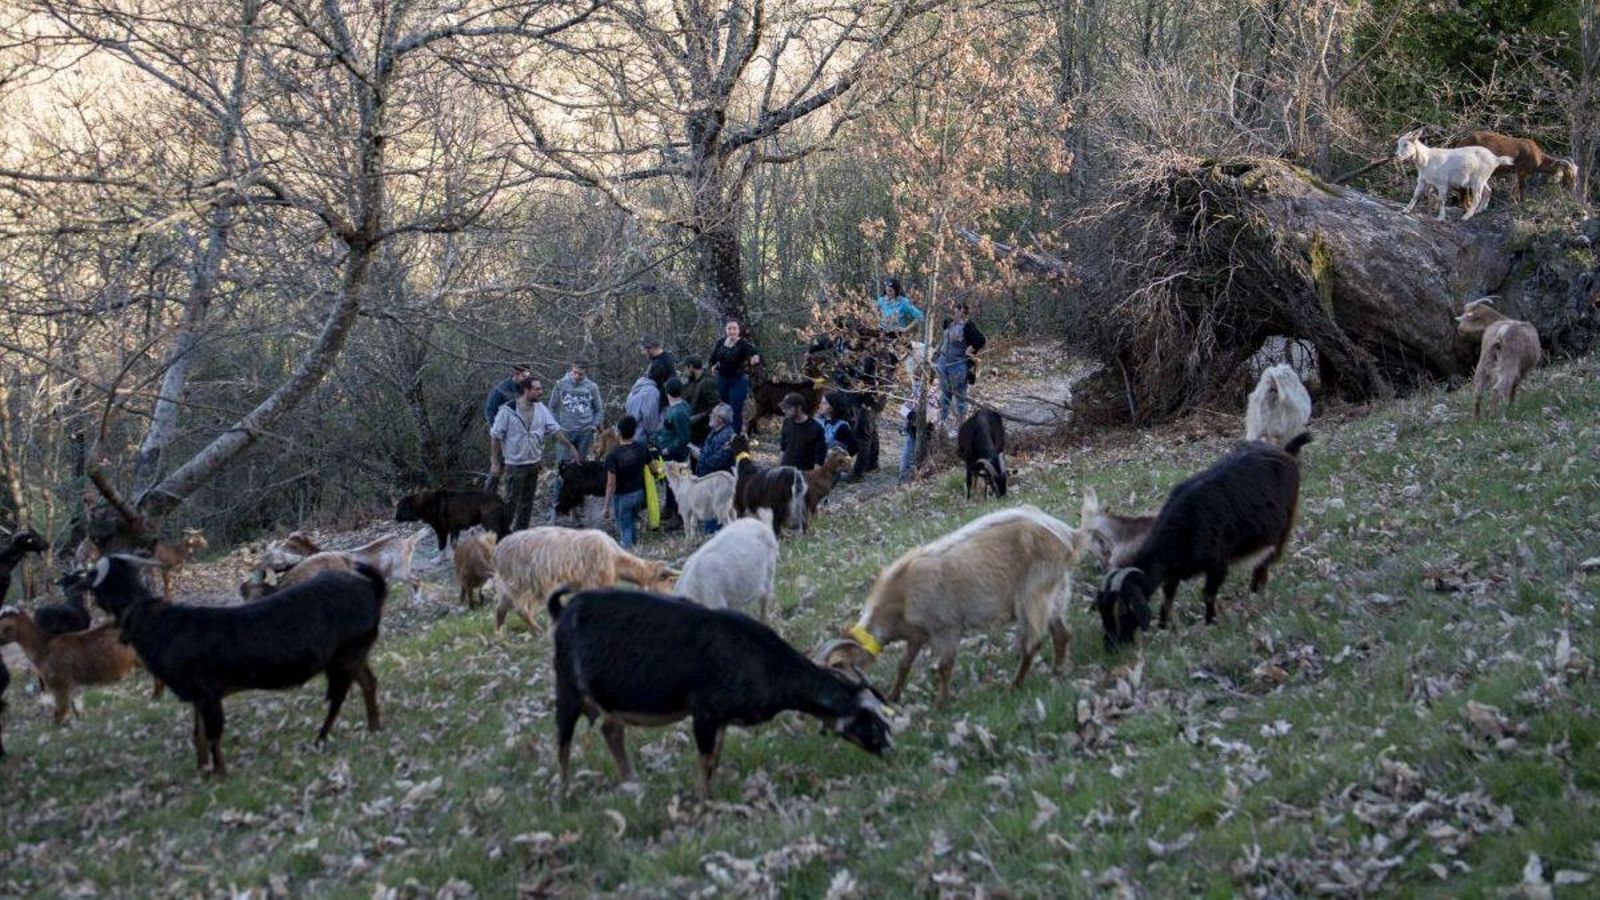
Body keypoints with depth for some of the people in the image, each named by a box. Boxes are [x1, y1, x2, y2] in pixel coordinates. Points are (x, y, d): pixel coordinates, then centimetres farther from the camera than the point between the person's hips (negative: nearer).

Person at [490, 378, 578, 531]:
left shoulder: (541, 409, 2)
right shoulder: (508, 410, -14)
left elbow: (555, 430, 7)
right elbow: (496, 436, -10)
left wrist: (570, 447, 0)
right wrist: (495, 462, -11)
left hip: (534, 463, 6)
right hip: (515, 465, -5)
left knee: (527, 501, 12)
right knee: (511, 501, -3)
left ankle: (521, 532, 22)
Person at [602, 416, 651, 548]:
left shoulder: (613, 456, -23)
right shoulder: (641, 448, -8)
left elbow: (611, 484, -22)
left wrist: (607, 506, -15)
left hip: (622, 497, -5)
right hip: (639, 493, 5)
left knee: (625, 530, 7)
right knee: (633, 522, 28)